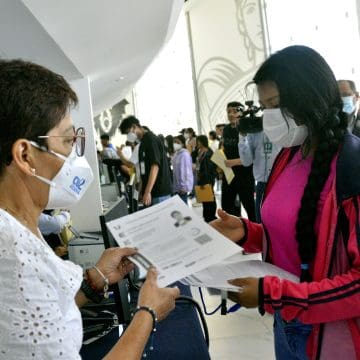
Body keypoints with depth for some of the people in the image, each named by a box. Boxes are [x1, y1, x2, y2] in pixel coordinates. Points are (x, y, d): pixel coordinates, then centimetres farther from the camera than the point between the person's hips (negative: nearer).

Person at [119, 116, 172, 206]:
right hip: (153, 192, 9)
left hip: (160, 192, -9)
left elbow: (155, 166, -19)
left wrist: (147, 192, -23)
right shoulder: (143, 142, 17)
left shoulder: (151, 139, -11)